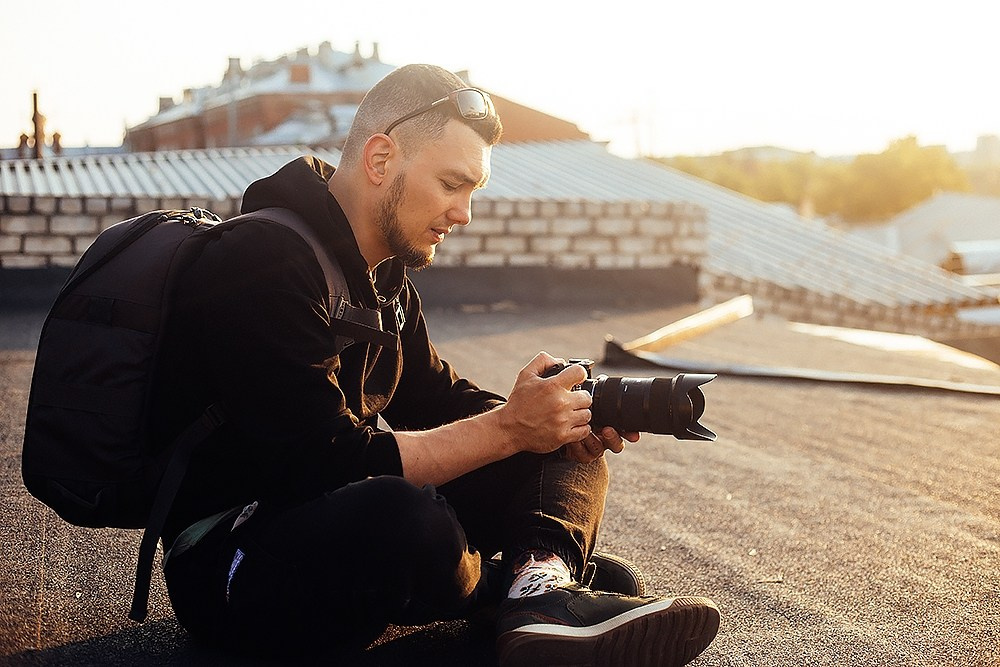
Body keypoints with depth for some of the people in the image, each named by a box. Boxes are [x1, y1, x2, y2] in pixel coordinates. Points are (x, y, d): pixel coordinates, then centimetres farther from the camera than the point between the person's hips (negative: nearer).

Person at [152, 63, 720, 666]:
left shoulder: (385, 272, 11)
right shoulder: (264, 266, -20)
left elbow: (436, 398, 12)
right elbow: (326, 466, -26)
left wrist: (571, 422, -6)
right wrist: (507, 428, -23)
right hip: (228, 560, -9)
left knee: (565, 450, 4)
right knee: (409, 517, -41)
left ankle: (542, 590, -27)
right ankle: (524, 582, -7)